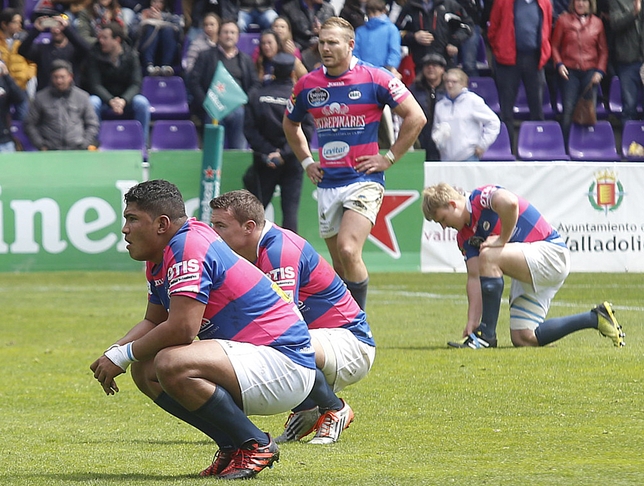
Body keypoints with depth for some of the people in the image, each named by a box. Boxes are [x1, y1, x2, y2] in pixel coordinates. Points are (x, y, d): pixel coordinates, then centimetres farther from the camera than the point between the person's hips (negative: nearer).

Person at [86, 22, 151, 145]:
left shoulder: (131, 55, -5)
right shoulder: (95, 55, -7)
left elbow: (136, 84, -11)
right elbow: (95, 85, -12)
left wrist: (123, 101, -32)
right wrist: (111, 101, -29)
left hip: (126, 99, 0)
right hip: (104, 98, 0)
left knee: (142, 102, -29)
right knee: (92, 102, -33)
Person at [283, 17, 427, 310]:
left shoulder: (374, 79, -6)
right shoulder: (307, 85, 7)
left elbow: (416, 117, -4)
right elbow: (290, 124, 27)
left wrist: (389, 158, -4)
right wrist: (306, 162, 17)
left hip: (364, 180, -5)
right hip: (327, 184, 5)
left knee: (348, 252, -22)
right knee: (339, 266, 9)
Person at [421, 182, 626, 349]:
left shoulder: (481, 197, -14)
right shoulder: (465, 236, 11)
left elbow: (510, 203, -38)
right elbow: (474, 277, 4)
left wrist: (502, 240, -22)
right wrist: (471, 323, -6)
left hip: (550, 251, -10)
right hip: (530, 274, 10)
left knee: (489, 257, -29)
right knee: (524, 338, 1)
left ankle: (487, 335, -21)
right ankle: (595, 318, 14)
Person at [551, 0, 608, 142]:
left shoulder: (597, 23, 9)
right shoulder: (563, 20, 5)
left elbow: (603, 50, 11)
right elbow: (555, 46, 8)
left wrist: (600, 70, 0)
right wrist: (559, 64, -6)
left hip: (590, 71, 1)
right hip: (570, 71, -1)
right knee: (568, 109, -7)